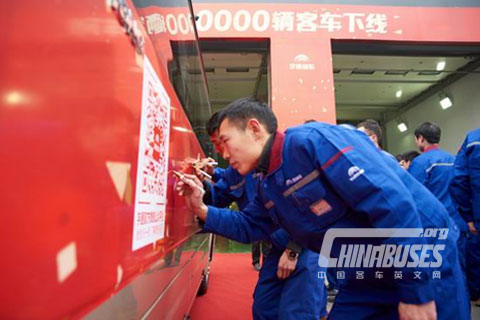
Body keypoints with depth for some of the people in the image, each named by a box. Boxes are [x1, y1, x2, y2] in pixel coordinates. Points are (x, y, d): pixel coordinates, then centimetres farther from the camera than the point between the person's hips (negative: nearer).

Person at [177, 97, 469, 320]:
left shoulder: (312, 140, -25)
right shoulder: (266, 185, 2)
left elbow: (392, 203, -28)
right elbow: (249, 227, 12)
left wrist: (417, 292, -23)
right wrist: (204, 210, -2)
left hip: (423, 262, -7)